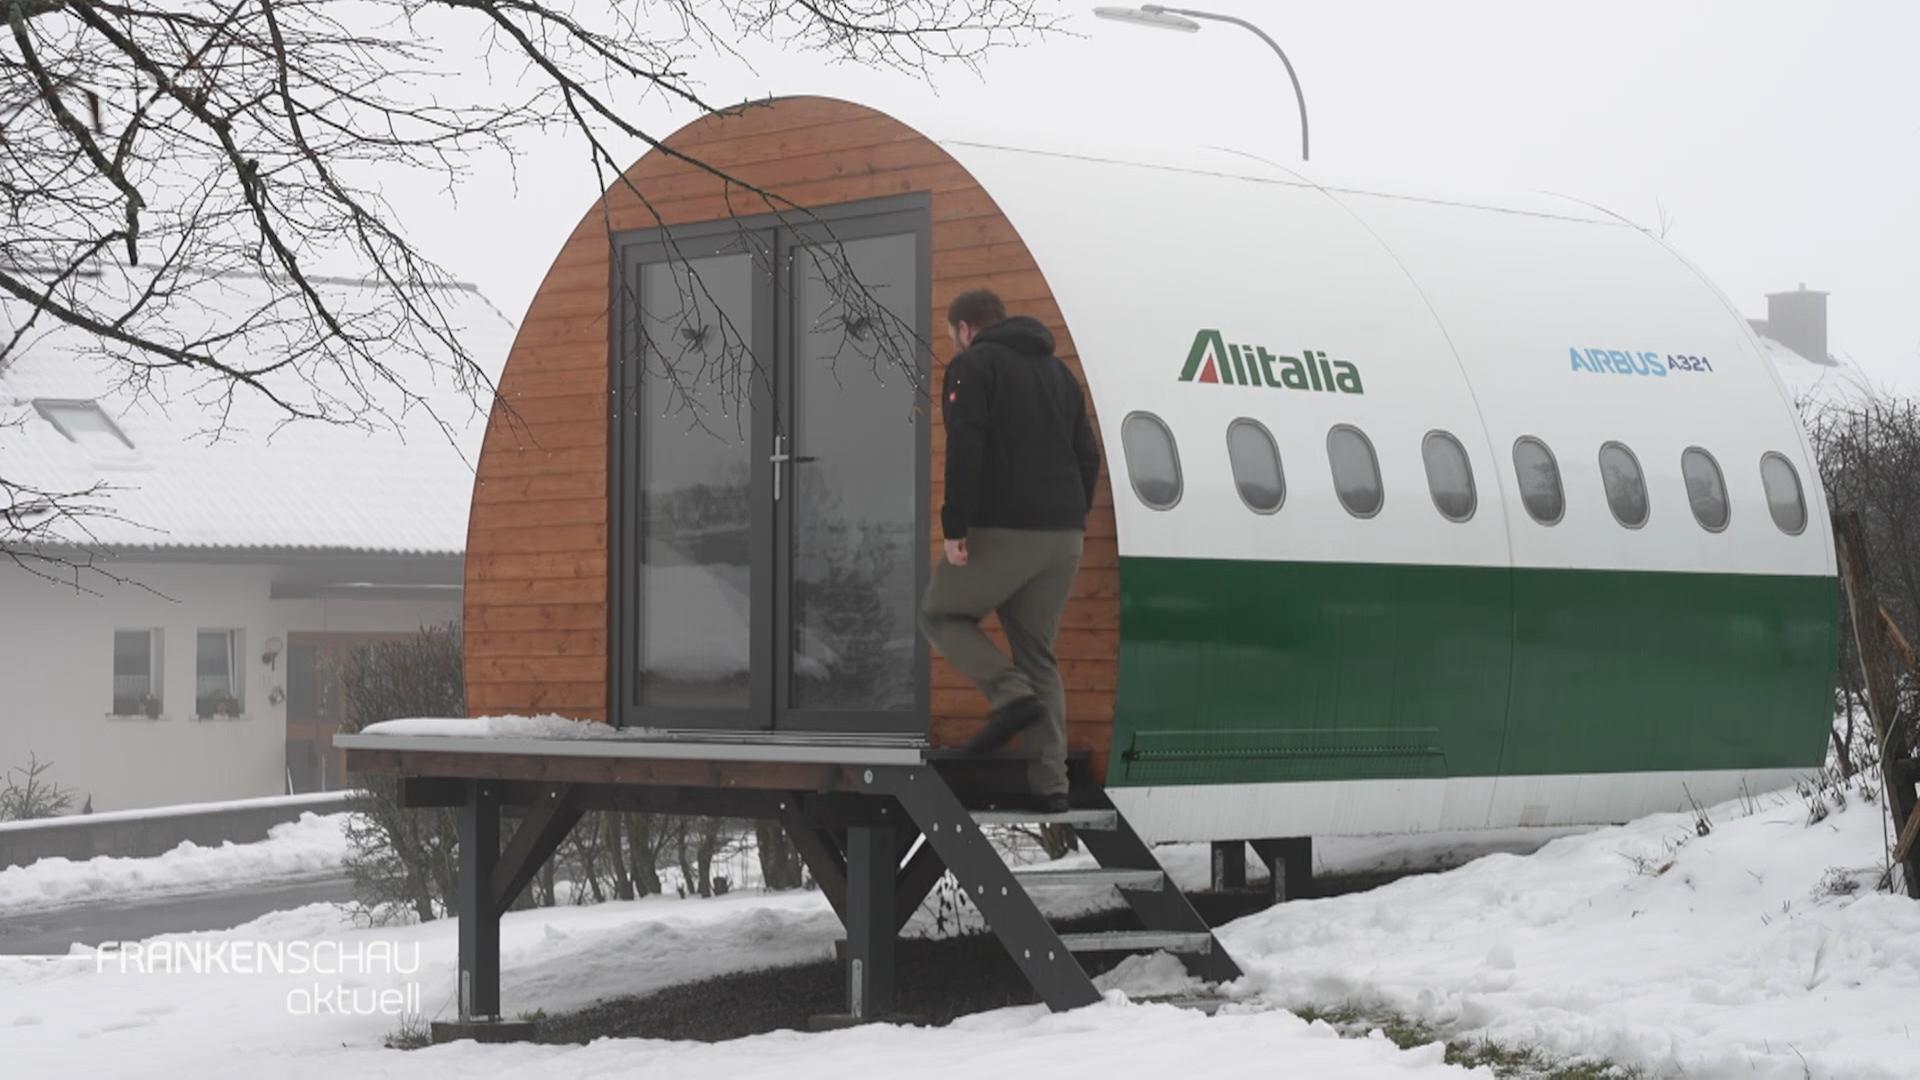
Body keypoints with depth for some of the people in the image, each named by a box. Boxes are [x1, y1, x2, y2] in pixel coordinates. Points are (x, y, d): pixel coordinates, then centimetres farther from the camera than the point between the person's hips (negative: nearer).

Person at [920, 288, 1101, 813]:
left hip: (1002, 532, -7)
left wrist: (954, 528, -15)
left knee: (941, 614, 14)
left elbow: (964, 450, -16)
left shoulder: (972, 366, -3)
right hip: (1062, 536, 7)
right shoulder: (1057, 370, 20)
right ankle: (1050, 782, 5)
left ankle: (1011, 694, -8)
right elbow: (1088, 456, 18)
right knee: (1038, 654, 14)